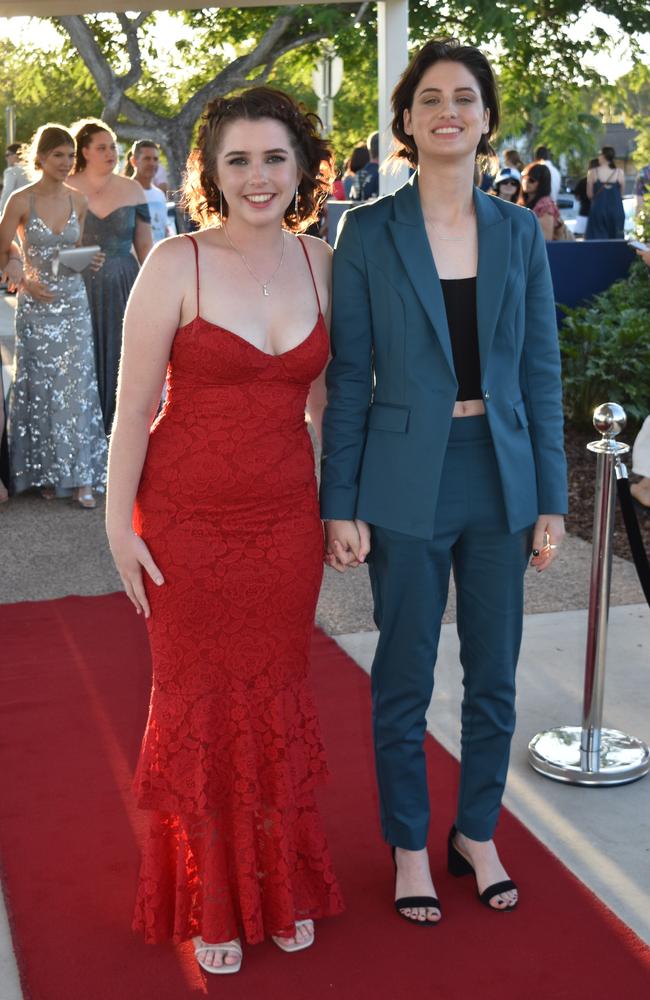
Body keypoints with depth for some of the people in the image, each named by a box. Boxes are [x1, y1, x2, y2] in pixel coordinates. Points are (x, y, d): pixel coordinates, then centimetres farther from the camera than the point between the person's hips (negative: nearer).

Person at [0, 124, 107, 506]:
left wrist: (90, 261, -3)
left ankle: (79, 476, 6)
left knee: (76, 388, 1)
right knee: (41, 390, 3)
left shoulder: (79, 201, 5)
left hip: (74, 302, 3)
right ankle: (44, 471, 16)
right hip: (37, 305, -3)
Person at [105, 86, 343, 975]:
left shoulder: (321, 263, 3)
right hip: (188, 519, -3)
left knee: (277, 696, 13)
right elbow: (133, 407, -7)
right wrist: (120, 524, -7)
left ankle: (283, 884, 33)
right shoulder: (177, 265, -10)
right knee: (199, 700, 9)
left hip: (286, 518, 3)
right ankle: (211, 899, 28)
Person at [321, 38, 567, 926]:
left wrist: (550, 500, 2)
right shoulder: (368, 233, -3)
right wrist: (340, 505, -7)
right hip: (407, 485, -2)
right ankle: (409, 845, 29)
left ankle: (477, 833, 34)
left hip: (501, 480, 3)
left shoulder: (518, 232, 4)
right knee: (405, 678, 9)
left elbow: (541, 372, 5)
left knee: (494, 675, 13)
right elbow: (347, 378, -3)